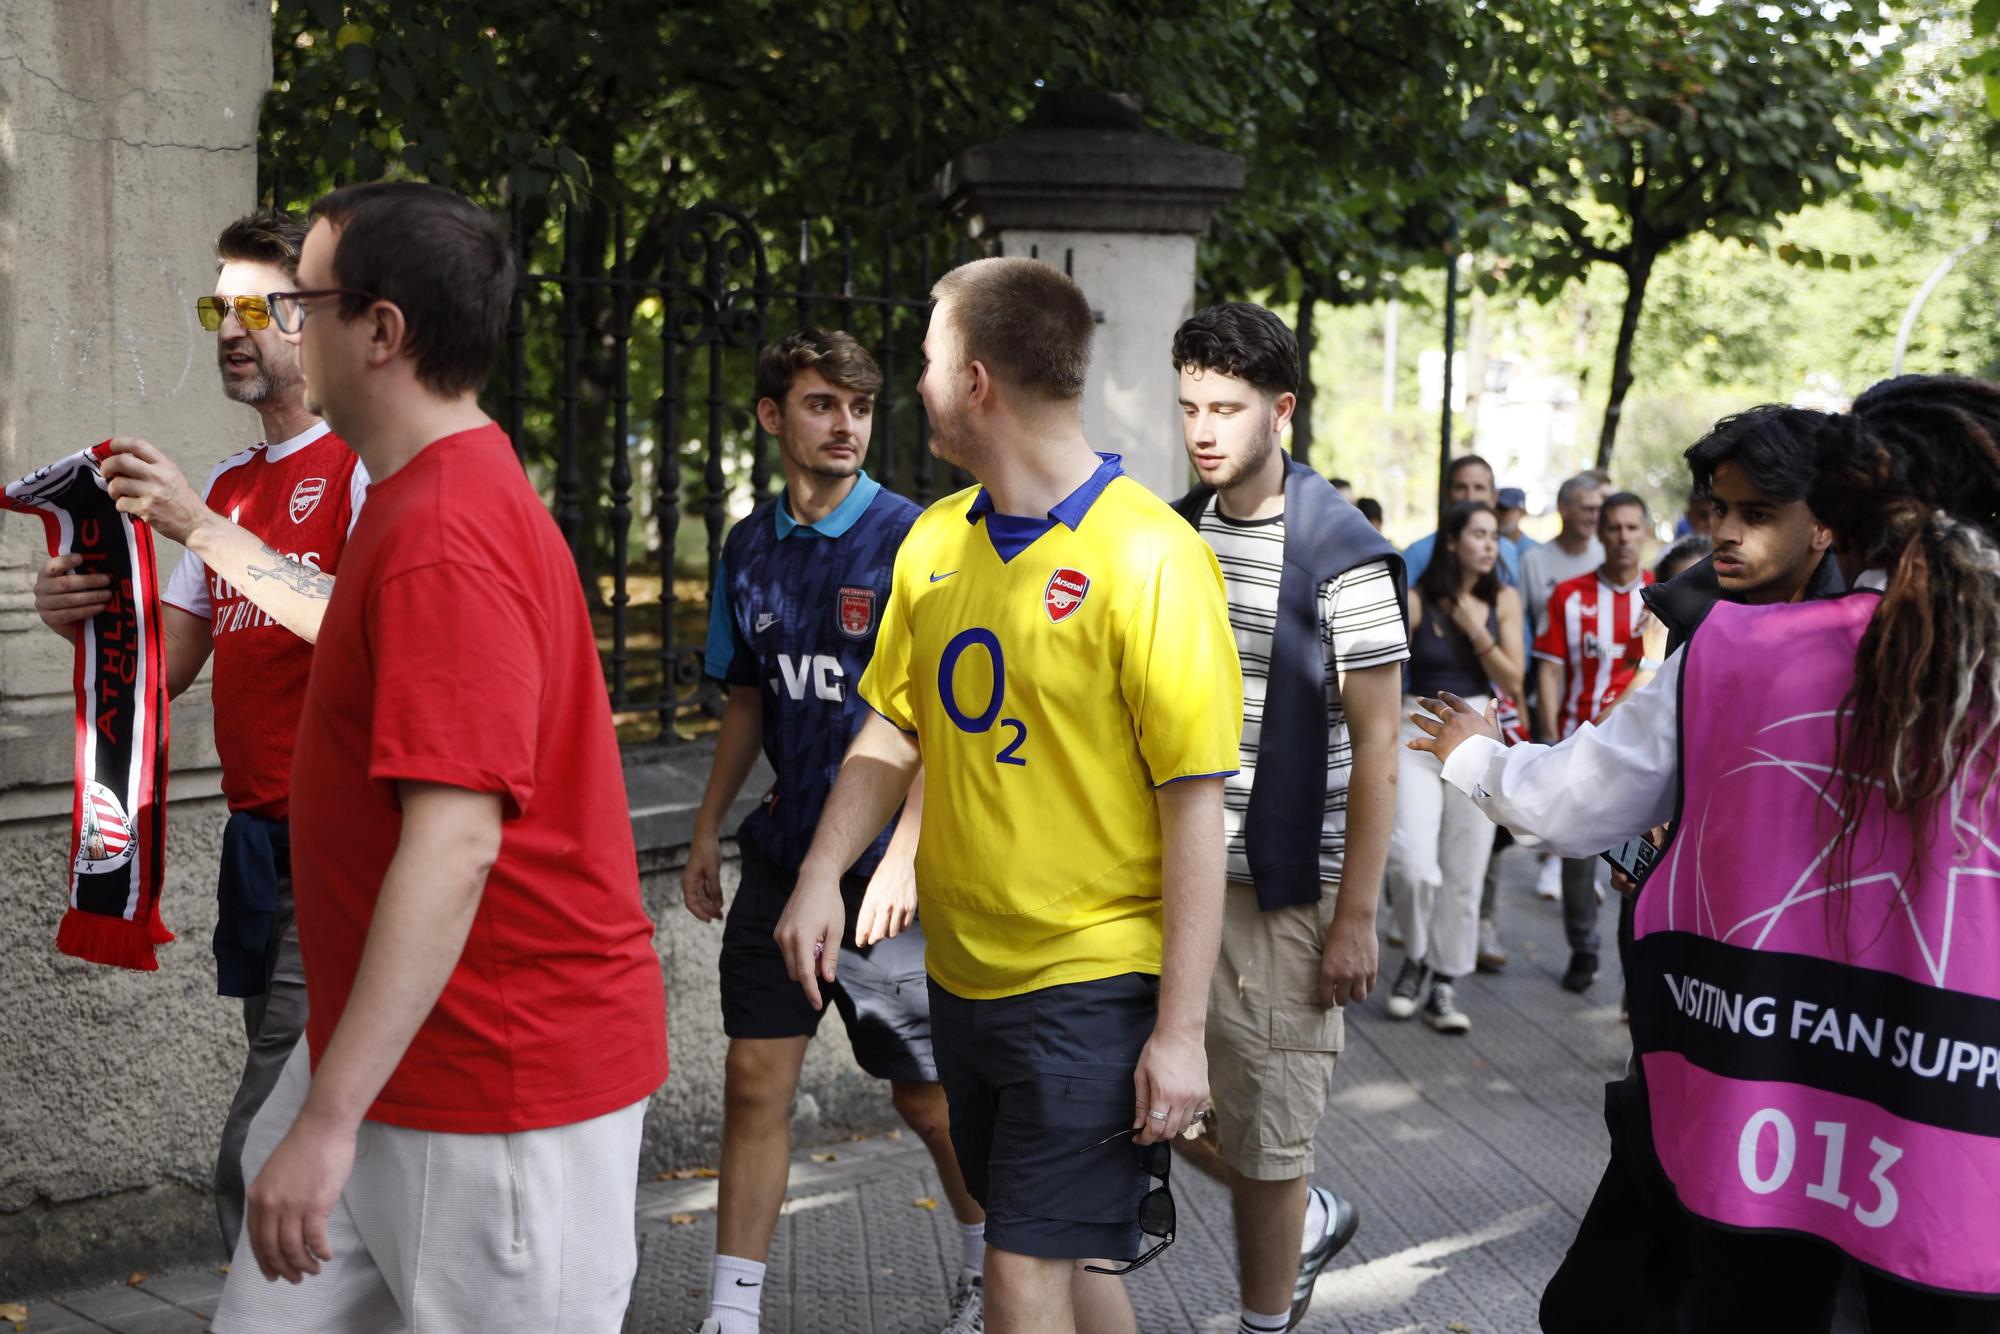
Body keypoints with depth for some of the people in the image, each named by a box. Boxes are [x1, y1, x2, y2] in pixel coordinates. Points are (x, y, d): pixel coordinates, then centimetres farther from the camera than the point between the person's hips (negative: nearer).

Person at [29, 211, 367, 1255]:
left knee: (261, 1165, -13)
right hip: (258, 835, 8)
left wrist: (202, 528, -24)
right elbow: (166, 666, 17)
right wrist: (81, 619, -4)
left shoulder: (369, 465, -6)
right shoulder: (226, 485, 19)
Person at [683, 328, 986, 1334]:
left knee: (925, 1093, 7)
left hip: (885, 870, -5)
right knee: (754, 1080, 3)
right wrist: (707, 829, 14)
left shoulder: (908, 541, -10)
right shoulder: (750, 547, 7)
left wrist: (905, 855, -22)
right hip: (783, 854, 5)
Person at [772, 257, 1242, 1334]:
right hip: (963, 971, 7)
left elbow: (1194, 802, -16)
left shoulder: (1148, 559, -16)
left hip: (1093, 985, -7)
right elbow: (894, 727, 14)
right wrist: (822, 873, -2)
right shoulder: (935, 540, 5)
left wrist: (1180, 1030, -17)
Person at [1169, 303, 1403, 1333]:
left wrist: (1356, 917, -14)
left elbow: (1375, 749, -12)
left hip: (1278, 889, -6)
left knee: (1263, 1130, 4)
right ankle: (1312, 1220, 37)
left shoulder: (1342, 555, -13)